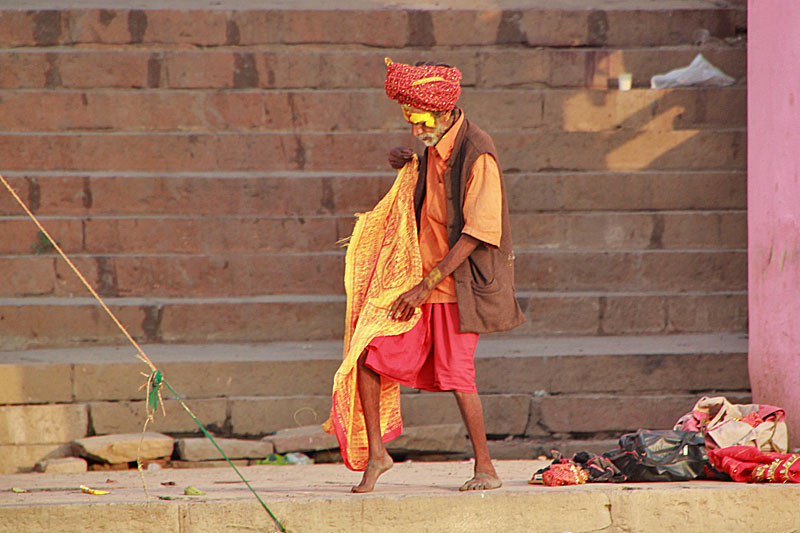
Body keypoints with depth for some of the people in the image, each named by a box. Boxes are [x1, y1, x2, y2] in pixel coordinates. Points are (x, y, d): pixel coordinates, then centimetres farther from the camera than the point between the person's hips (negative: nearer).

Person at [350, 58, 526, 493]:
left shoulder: (477, 155, -17)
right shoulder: (433, 147, 9)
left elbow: (477, 233, -21)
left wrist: (428, 284, -22)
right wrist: (406, 165, 8)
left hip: (458, 283, -7)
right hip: (420, 279, 7)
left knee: (456, 374, -9)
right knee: (369, 354, -2)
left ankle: (485, 469, 4)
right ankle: (376, 453, 9)